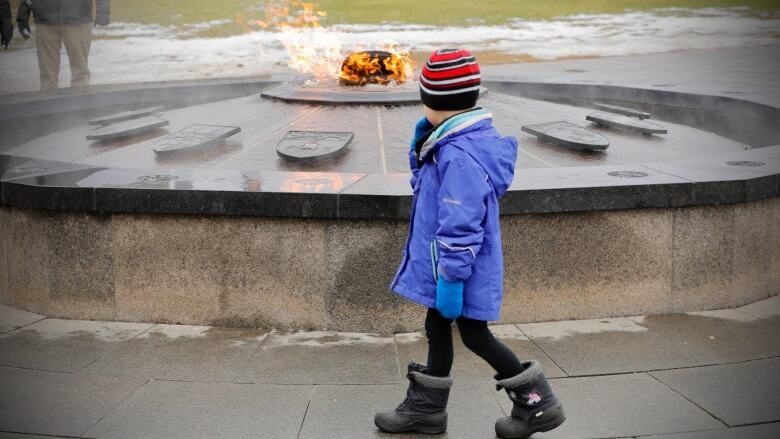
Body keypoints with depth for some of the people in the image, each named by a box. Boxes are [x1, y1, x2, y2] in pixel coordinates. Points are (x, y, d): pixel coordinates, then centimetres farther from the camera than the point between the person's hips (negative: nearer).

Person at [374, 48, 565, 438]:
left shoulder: (460, 155, -28)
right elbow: (425, 178, 21)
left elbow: (461, 224, -29)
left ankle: (537, 403, 17)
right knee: (437, 329, 18)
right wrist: (422, 143, 5)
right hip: (442, 263, 10)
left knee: (474, 336, 4)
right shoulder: (462, 140, 5)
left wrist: (452, 277, -25)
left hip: (459, 265, -10)